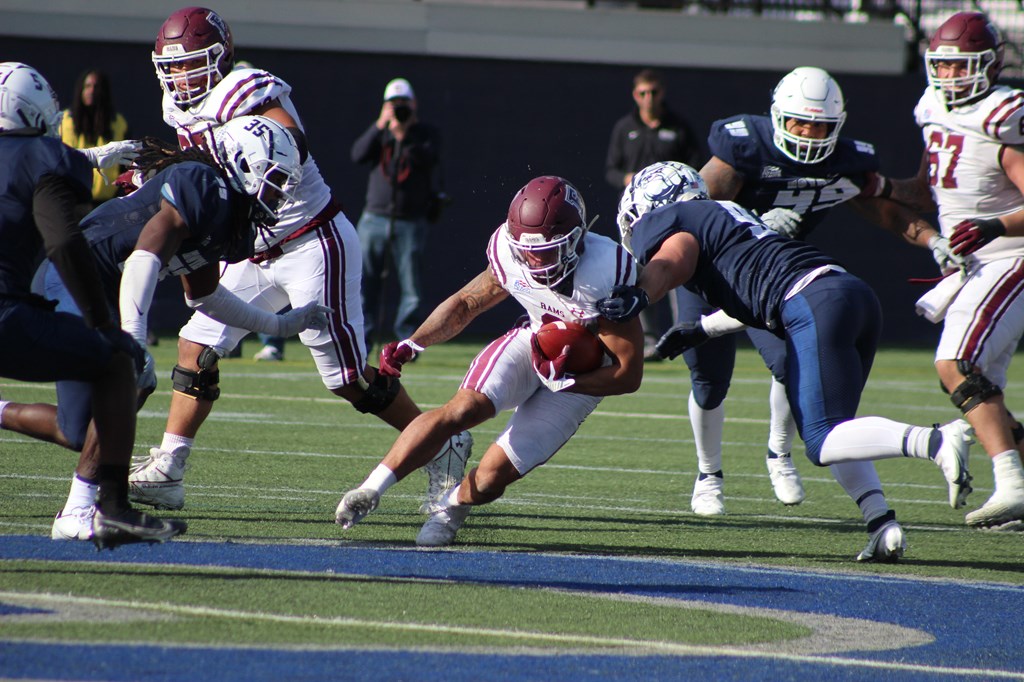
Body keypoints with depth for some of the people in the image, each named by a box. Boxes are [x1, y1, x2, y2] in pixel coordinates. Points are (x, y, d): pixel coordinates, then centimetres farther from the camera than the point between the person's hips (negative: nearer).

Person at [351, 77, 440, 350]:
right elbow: (358, 154, -3)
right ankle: (360, 343, 4)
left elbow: (431, 159, -13)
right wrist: (380, 125, -13)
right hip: (374, 219, 2)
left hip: (410, 222, -2)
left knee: (412, 287, -4)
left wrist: (404, 136, -24)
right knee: (366, 283, 0)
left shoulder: (426, 133, 7)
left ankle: (406, 343, 2)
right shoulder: (379, 132, 13)